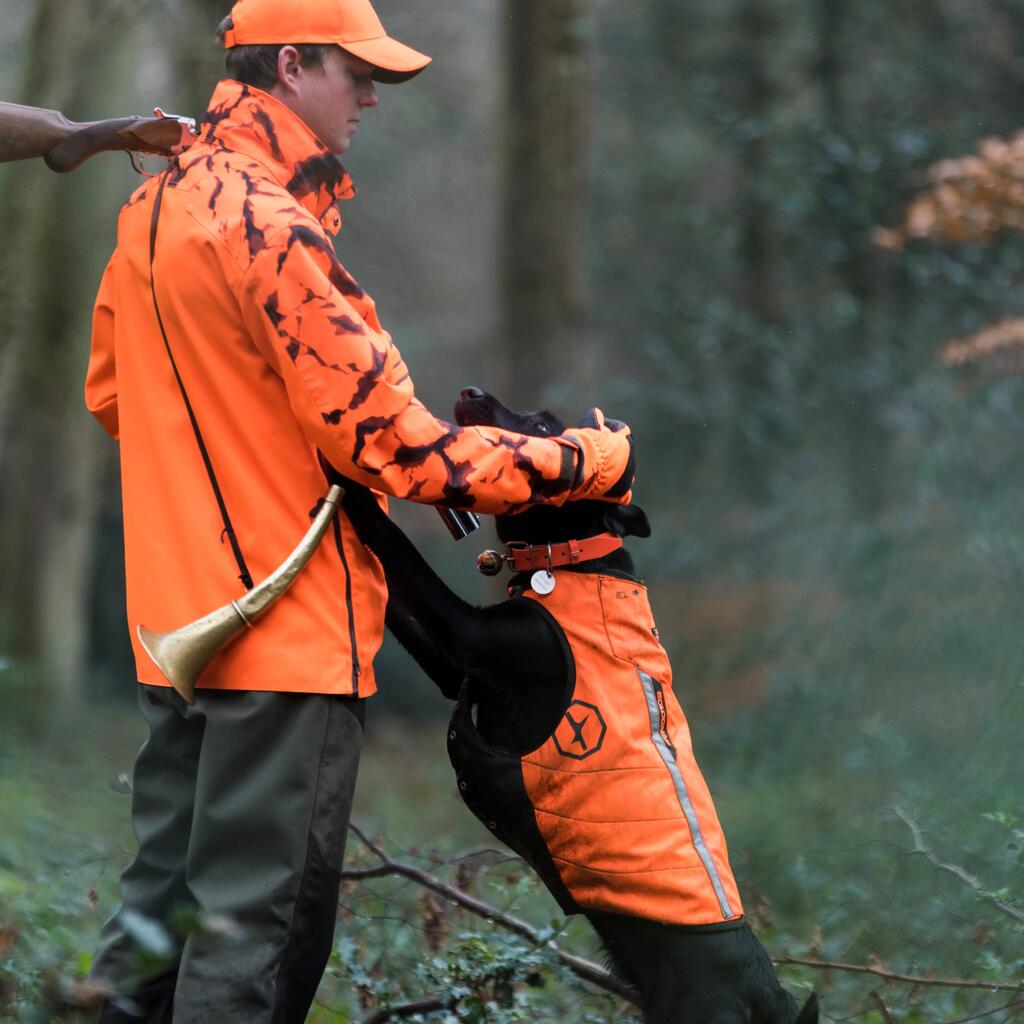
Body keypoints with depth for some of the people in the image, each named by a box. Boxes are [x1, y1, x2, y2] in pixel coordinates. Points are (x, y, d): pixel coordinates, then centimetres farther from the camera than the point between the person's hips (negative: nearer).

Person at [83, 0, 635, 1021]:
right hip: (285, 628, -9)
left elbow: (109, 391, 22)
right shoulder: (271, 227, -19)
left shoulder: (153, 205, 10)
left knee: (166, 893, 16)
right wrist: (588, 463, -11)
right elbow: (389, 441, -20)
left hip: (176, 620, 9)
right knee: (259, 918, -3)